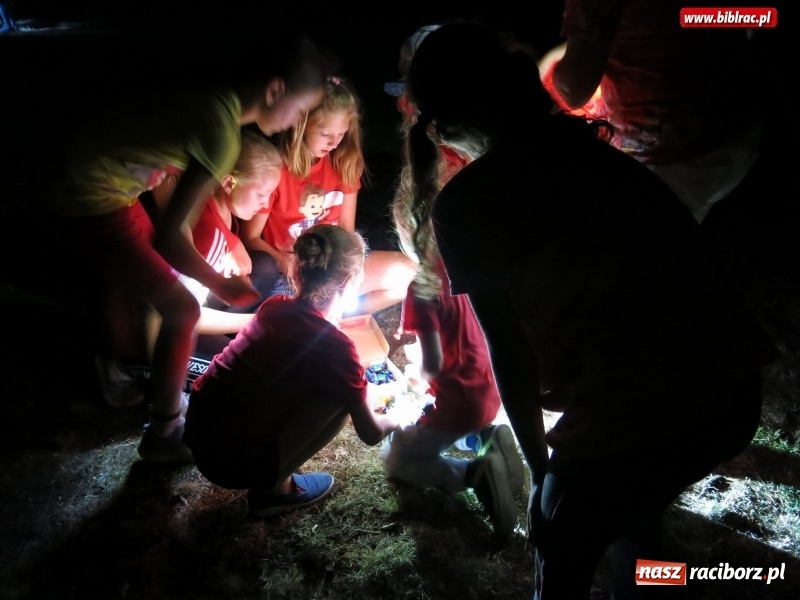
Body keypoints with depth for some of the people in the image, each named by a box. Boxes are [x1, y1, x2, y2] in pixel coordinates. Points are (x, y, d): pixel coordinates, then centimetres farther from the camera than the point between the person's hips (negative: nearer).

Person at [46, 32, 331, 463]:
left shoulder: (217, 97, -2)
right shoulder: (222, 129, -28)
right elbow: (167, 234, -30)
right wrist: (220, 286, -16)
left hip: (89, 181, 9)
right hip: (93, 201, -9)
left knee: (134, 276, 30)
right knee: (182, 310, -4)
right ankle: (163, 435, 14)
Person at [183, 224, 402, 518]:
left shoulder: (274, 306, 3)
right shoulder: (334, 345, -18)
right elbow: (371, 434, -6)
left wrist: (357, 383, 33)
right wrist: (396, 416, 17)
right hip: (232, 464, -7)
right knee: (343, 397, -7)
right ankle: (274, 486, 4)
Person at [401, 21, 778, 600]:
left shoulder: (462, 205, -5)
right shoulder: (585, 142, 13)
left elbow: (511, 353, -2)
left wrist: (541, 470, 13)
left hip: (630, 415, -6)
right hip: (735, 389, 6)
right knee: (636, 510, 36)